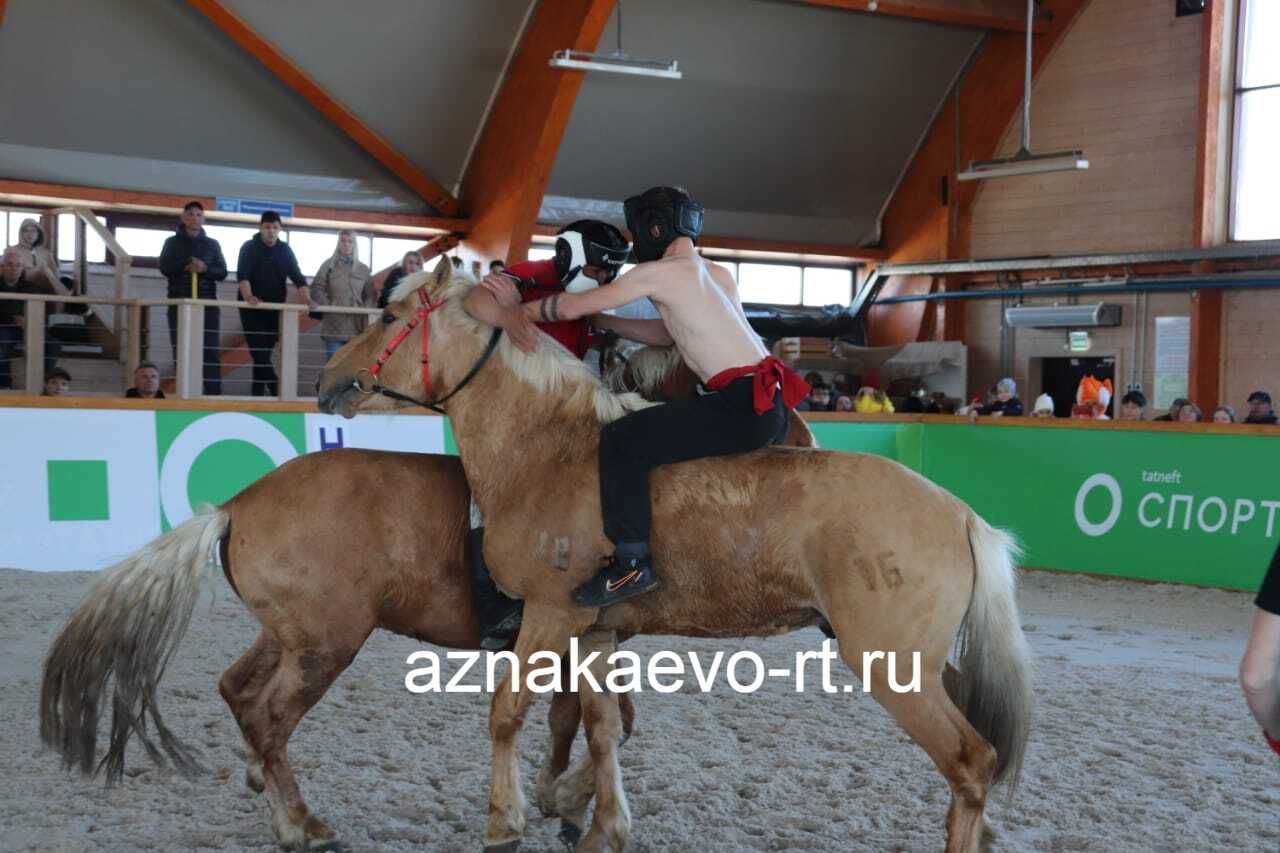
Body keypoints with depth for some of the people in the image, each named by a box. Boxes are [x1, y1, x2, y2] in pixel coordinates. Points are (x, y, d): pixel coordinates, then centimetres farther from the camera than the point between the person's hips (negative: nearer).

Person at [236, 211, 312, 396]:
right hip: (252, 309, -3)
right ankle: (277, 390, -19)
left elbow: (297, 277, -3)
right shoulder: (249, 248, -6)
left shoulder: (285, 251, 5)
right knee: (259, 354, -14)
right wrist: (248, 297, -39)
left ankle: (258, 395, 10)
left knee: (265, 354, 5)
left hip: (275, 309, 3)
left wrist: (308, 300, -20)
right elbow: (243, 275, -20)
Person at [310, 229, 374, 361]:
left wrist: (366, 309, -6)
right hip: (334, 325, -2)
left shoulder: (363, 269, 11)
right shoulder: (329, 265, 5)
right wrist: (328, 306, -11)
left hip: (356, 326, 2)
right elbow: (316, 289, 1)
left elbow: (370, 295, 12)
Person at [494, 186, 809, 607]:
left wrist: (522, 313, 16)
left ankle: (633, 563, -6)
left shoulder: (658, 273, -3)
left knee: (621, 441, -8)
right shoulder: (720, 274, 21)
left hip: (743, 408, -9)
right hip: (774, 408, 9)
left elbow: (573, 306, 0)